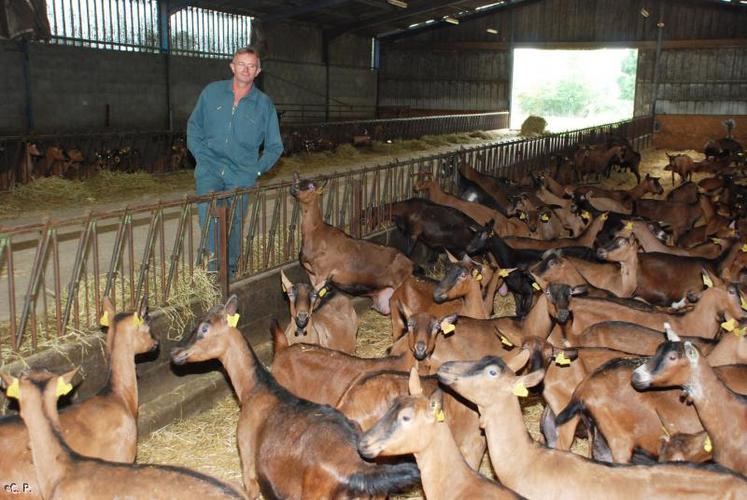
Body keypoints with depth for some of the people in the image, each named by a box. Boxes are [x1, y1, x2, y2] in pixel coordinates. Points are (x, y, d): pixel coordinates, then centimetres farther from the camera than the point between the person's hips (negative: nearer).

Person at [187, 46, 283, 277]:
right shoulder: (212, 92, 6)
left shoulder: (264, 105, 4)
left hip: (241, 174, 1)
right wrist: (200, 154, 2)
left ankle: (230, 270, 20)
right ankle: (215, 261, -17)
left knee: (234, 222, 3)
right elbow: (193, 126, 15)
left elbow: (274, 146, 12)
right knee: (209, 209, -25)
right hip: (210, 168, 0)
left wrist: (257, 169, 1)